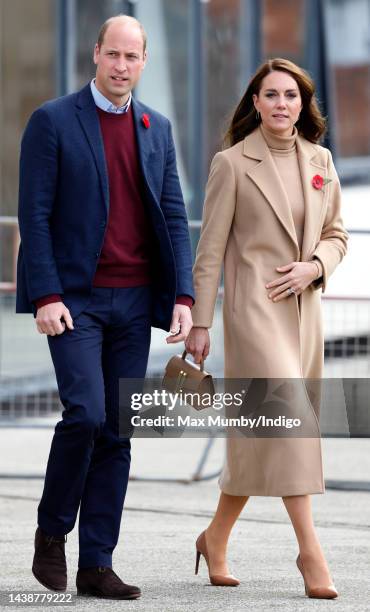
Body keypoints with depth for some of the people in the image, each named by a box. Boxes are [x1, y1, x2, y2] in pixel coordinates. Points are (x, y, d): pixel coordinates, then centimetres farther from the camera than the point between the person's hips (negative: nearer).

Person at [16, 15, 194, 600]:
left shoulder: (157, 129, 12)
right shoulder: (53, 121, -2)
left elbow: (173, 217, 11)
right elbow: (34, 215, -6)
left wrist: (183, 296, 0)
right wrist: (45, 297, -15)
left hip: (134, 303, 5)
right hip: (75, 298, -5)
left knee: (117, 433, 3)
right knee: (86, 413, -18)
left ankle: (97, 564, 8)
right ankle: (52, 530, 6)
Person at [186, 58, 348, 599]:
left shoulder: (320, 161, 10)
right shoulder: (233, 164, -4)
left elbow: (337, 234, 18)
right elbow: (211, 249, -3)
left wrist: (314, 266, -4)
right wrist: (199, 323, -6)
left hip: (303, 306, 6)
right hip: (253, 305, -6)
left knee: (259, 434, 9)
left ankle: (216, 538, 23)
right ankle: (310, 550, -15)